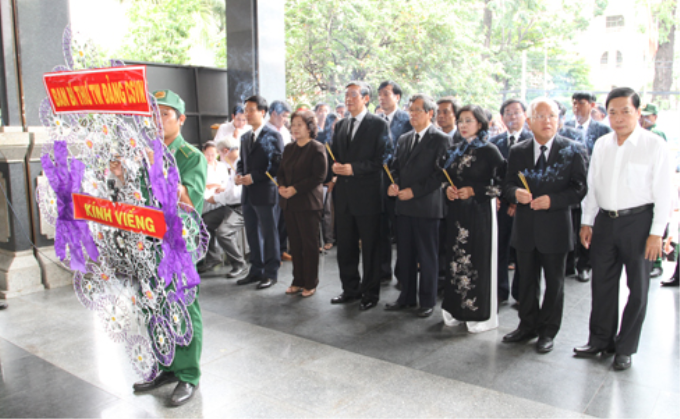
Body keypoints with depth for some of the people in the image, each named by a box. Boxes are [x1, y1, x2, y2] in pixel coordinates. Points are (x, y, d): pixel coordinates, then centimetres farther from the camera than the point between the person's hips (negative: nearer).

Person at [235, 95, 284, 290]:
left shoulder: (273, 135, -7)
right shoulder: (246, 138, 17)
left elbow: (277, 164, -13)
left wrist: (254, 177, -18)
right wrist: (239, 174, 0)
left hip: (265, 192, -7)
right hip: (248, 193, 8)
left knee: (269, 234, 2)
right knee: (252, 234, 14)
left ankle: (270, 273, 12)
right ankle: (256, 270, 26)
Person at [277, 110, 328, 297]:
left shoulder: (317, 148, -7)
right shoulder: (288, 148, 14)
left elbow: (319, 176, -13)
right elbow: (281, 171, 17)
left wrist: (295, 189, -17)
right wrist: (282, 186, -5)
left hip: (308, 203, -6)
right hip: (289, 203, 6)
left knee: (310, 244, 2)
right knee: (295, 243, 11)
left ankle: (310, 283, 13)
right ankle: (298, 281, 22)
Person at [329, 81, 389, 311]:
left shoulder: (379, 124, -5)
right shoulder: (340, 125, 15)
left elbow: (382, 159, -12)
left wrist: (354, 168, -18)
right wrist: (335, 165, -2)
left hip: (368, 195, -6)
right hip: (344, 195, 6)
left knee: (370, 248, 4)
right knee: (345, 247, 12)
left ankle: (371, 292, 17)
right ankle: (350, 289, 26)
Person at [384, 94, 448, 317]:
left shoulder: (440, 139, -5)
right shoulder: (403, 139, 16)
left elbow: (440, 174, -12)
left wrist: (414, 191, -16)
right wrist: (393, 184, -2)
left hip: (426, 206, -6)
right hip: (404, 206, 6)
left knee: (427, 257, 4)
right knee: (404, 254, 12)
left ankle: (427, 301, 17)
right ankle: (407, 296, 25)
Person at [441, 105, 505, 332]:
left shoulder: (489, 150, -6)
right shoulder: (455, 150, 12)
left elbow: (502, 182, -10)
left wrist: (474, 191, -15)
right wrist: (448, 189, -1)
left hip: (479, 211, -5)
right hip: (457, 211, 6)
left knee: (479, 260, 0)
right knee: (457, 259, 8)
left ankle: (483, 315, 13)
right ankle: (458, 309, 22)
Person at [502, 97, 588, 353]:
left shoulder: (573, 151, -4)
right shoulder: (517, 152, 6)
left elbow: (580, 188, -7)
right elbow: (507, 185, 7)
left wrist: (552, 200, -21)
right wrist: (515, 193, -16)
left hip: (555, 227, -3)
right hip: (525, 227, 3)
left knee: (554, 282, 9)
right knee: (527, 280, 14)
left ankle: (548, 331, 25)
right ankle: (528, 325, 30)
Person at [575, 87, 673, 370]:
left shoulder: (655, 146, -7)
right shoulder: (602, 145, 7)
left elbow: (663, 193, -8)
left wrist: (656, 233, -11)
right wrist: (587, 221, 9)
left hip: (638, 221, -4)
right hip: (605, 220, 4)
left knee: (637, 288, 7)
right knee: (602, 283, 12)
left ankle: (625, 348, 22)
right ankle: (600, 340, 27)